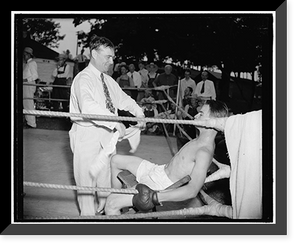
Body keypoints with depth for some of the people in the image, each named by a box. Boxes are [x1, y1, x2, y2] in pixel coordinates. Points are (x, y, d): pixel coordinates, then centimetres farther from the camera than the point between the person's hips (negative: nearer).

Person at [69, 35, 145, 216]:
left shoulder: (108, 80, 9)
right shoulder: (83, 79, -17)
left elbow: (123, 99, 13)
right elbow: (88, 106, -33)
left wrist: (139, 113, -6)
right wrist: (116, 123, -38)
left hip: (107, 134, 7)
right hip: (88, 135, -7)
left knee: (105, 175, 19)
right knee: (87, 178, 5)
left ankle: (103, 209, 37)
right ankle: (88, 214, 22)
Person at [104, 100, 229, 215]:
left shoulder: (204, 153, -28)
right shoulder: (202, 139, 1)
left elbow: (192, 190, -37)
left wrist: (155, 197, -43)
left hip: (162, 188, -10)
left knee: (111, 203, -17)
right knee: (116, 160, 18)